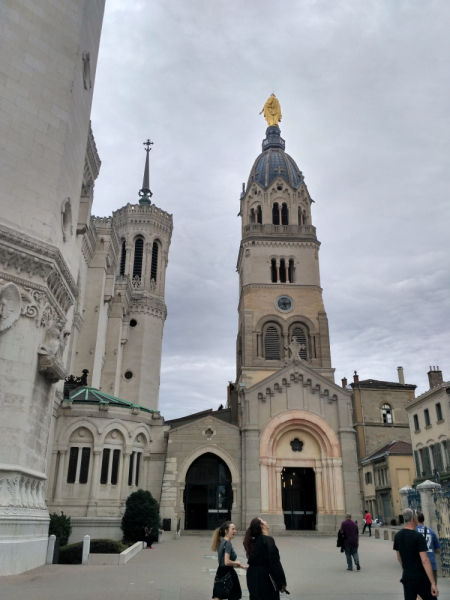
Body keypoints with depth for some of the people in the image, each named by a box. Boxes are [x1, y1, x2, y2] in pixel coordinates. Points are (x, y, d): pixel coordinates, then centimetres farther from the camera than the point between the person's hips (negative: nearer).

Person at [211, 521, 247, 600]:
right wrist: (236, 563, -8)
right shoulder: (228, 543, -17)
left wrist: (241, 566, 19)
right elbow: (227, 562, -27)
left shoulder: (221, 542, 12)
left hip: (220, 574, 8)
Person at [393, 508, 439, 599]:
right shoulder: (418, 537, -17)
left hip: (407, 577, 5)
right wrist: (433, 583, -20)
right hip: (421, 578, -5)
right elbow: (425, 561, -22)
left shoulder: (398, 536, 3)